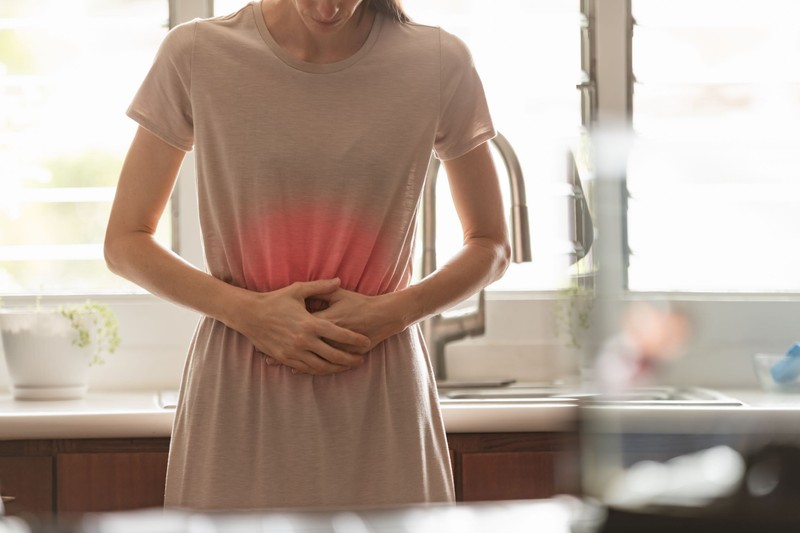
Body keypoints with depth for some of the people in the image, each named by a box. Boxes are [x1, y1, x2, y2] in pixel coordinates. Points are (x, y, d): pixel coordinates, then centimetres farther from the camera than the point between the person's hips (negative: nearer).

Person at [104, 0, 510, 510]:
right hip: (238, 406, 0)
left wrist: (388, 314, -8)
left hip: (380, 408, 0)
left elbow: (492, 247, 10)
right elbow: (124, 243, 4)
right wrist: (247, 311, -11)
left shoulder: (440, 63, -2)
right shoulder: (195, 55, -3)